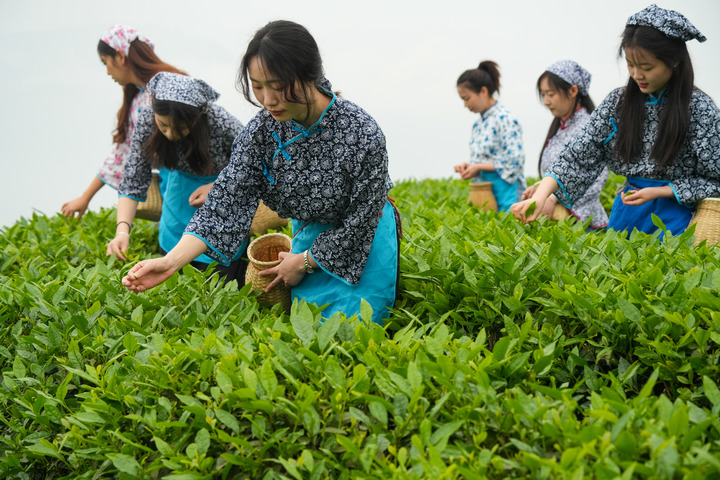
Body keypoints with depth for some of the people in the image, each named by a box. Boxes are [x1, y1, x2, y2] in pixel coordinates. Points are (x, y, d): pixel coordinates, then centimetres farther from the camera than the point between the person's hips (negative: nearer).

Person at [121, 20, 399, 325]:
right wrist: (171, 261, -35)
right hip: (310, 233, 4)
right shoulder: (262, 130, -20)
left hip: (362, 242, -4)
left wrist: (304, 262, -13)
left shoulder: (363, 136, -33)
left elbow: (358, 224, -22)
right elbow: (227, 202, -23)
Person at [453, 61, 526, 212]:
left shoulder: (505, 119, -10)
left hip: (506, 192, -8)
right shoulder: (478, 124, 15)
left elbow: (515, 161, -17)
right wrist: (469, 167, 3)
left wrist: (478, 167, -14)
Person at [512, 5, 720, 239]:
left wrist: (658, 192, -15)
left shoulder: (699, 108, -11)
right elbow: (579, 154, -7)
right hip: (626, 210, 4)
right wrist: (540, 196, -21)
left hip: (674, 216, -4)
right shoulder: (618, 102, 0)